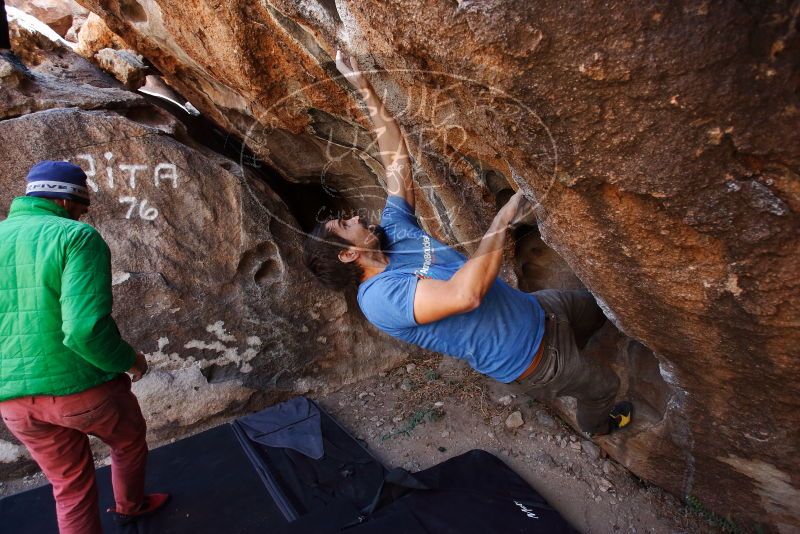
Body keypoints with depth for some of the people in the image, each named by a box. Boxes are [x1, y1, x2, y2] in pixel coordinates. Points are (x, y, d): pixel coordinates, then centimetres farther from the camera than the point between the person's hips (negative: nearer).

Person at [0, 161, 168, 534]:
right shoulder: (78, 238, -15)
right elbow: (87, 328, -27)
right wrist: (129, 360, -8)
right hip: (84, 386, -5)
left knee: (72, 484, 22)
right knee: (129, 440, 28)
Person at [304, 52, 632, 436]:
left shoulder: (393, 230, -6)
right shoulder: (378, 297, -32)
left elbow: (397, 159, -5)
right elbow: (465, 294, -46)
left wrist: (362, 85, -7)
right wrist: (503, 220, -36)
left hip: (537, 310, 7)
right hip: (533, 362, -6)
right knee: (604, 385, 23)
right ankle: (596, 425, 56)